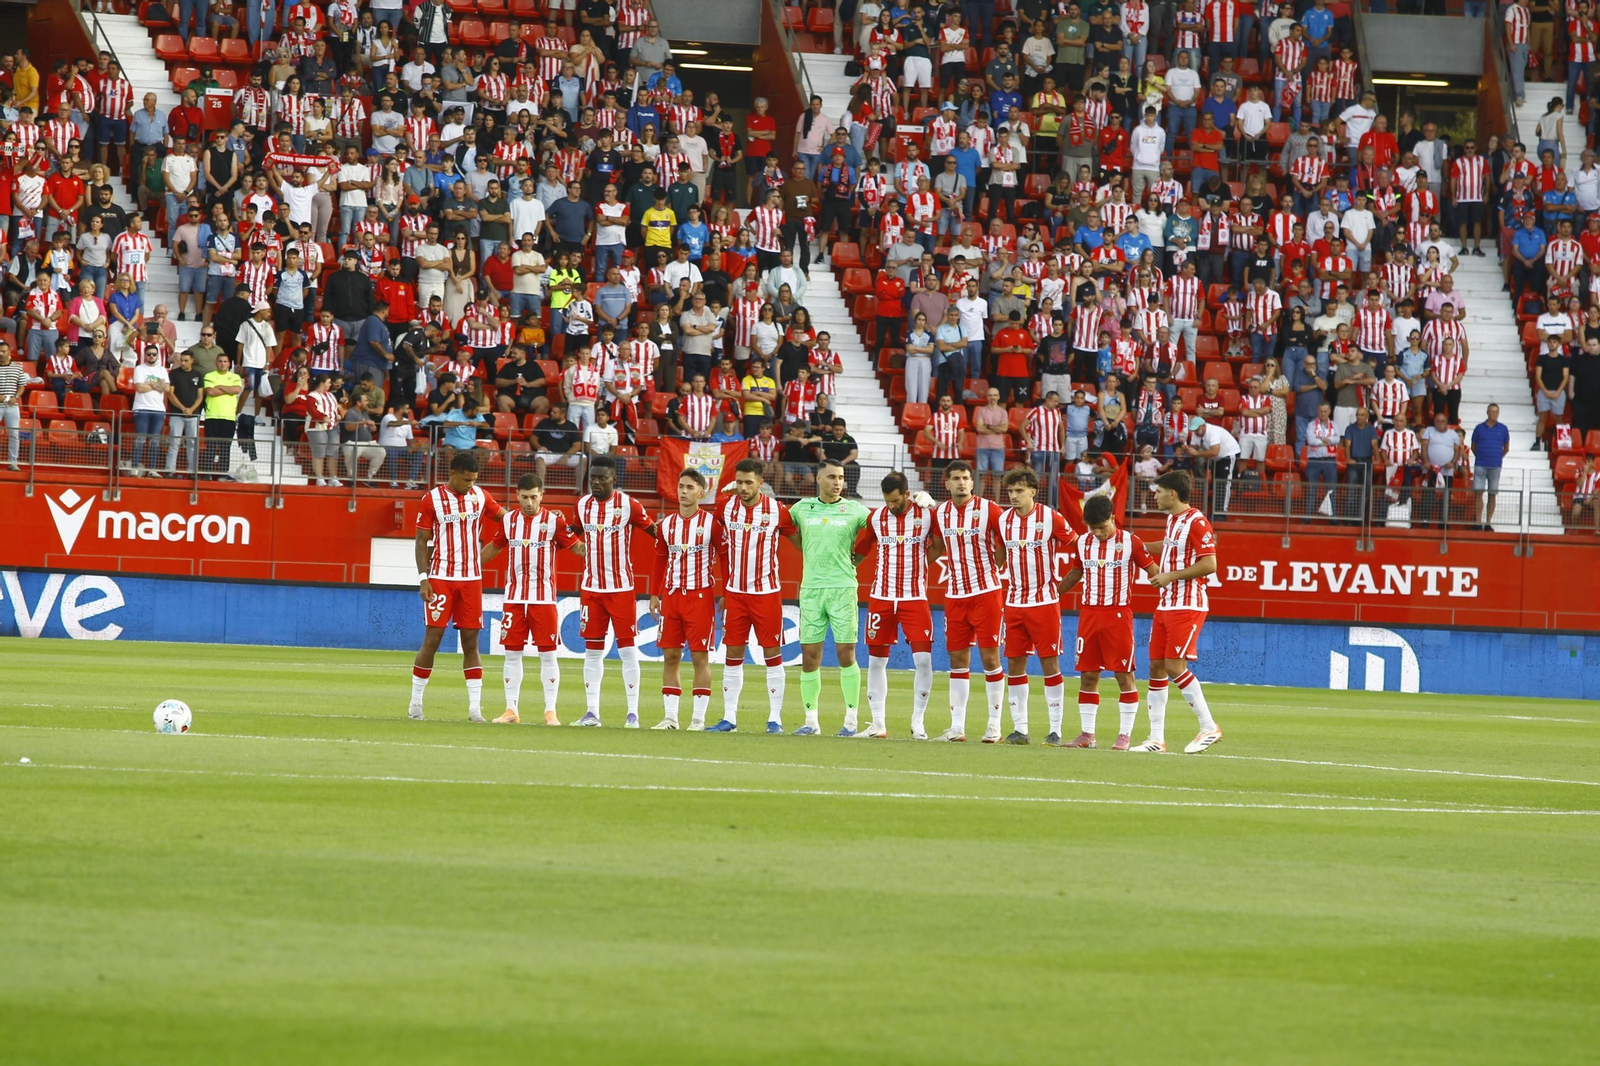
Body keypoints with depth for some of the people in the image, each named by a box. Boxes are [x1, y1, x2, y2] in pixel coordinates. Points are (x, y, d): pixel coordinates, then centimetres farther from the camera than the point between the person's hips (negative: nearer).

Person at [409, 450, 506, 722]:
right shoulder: (433, 499, -3)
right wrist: (423, 579, -9)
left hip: (472, 579, 3)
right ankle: (415, 703, 6)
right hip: (441, 578, -3)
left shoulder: (480, 497, 6)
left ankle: (475, 707, 3)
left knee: (471, 642, 3)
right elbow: (421, 541, -2)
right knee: (432, 640, -4)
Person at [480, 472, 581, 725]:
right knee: (512, 653, 4)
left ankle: (550, 711, 3)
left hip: (544, 597, -3)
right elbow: (493, 548, 22)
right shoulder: (508, 520, 8)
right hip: (514, 597, 3)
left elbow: (577, 547, 1)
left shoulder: (554, 520, -3)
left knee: (548, 654, -2)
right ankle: (511, 710, 10)